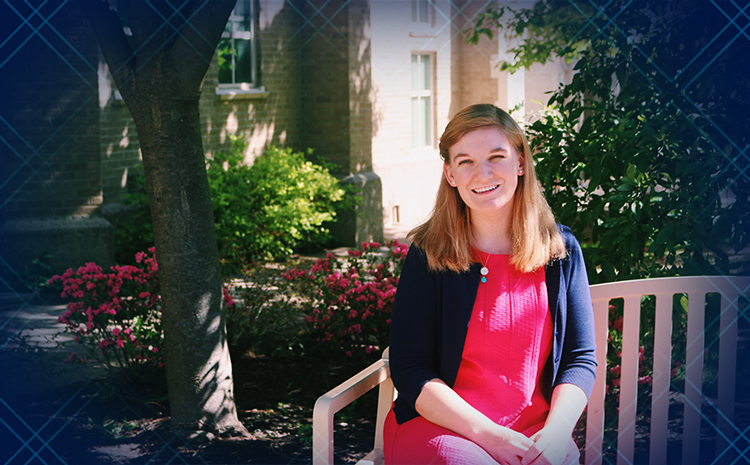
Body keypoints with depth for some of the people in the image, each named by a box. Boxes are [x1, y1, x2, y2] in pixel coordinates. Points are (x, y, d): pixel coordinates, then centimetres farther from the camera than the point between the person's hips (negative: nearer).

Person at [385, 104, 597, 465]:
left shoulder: (561, 250, 5)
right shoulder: (428, 256, -2)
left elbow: (580, 359, 7)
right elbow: (409, 370, -5)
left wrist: (556, 431, -12)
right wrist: (488, 435, -17)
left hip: (533, 431, 3)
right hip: (436, 423, -2)